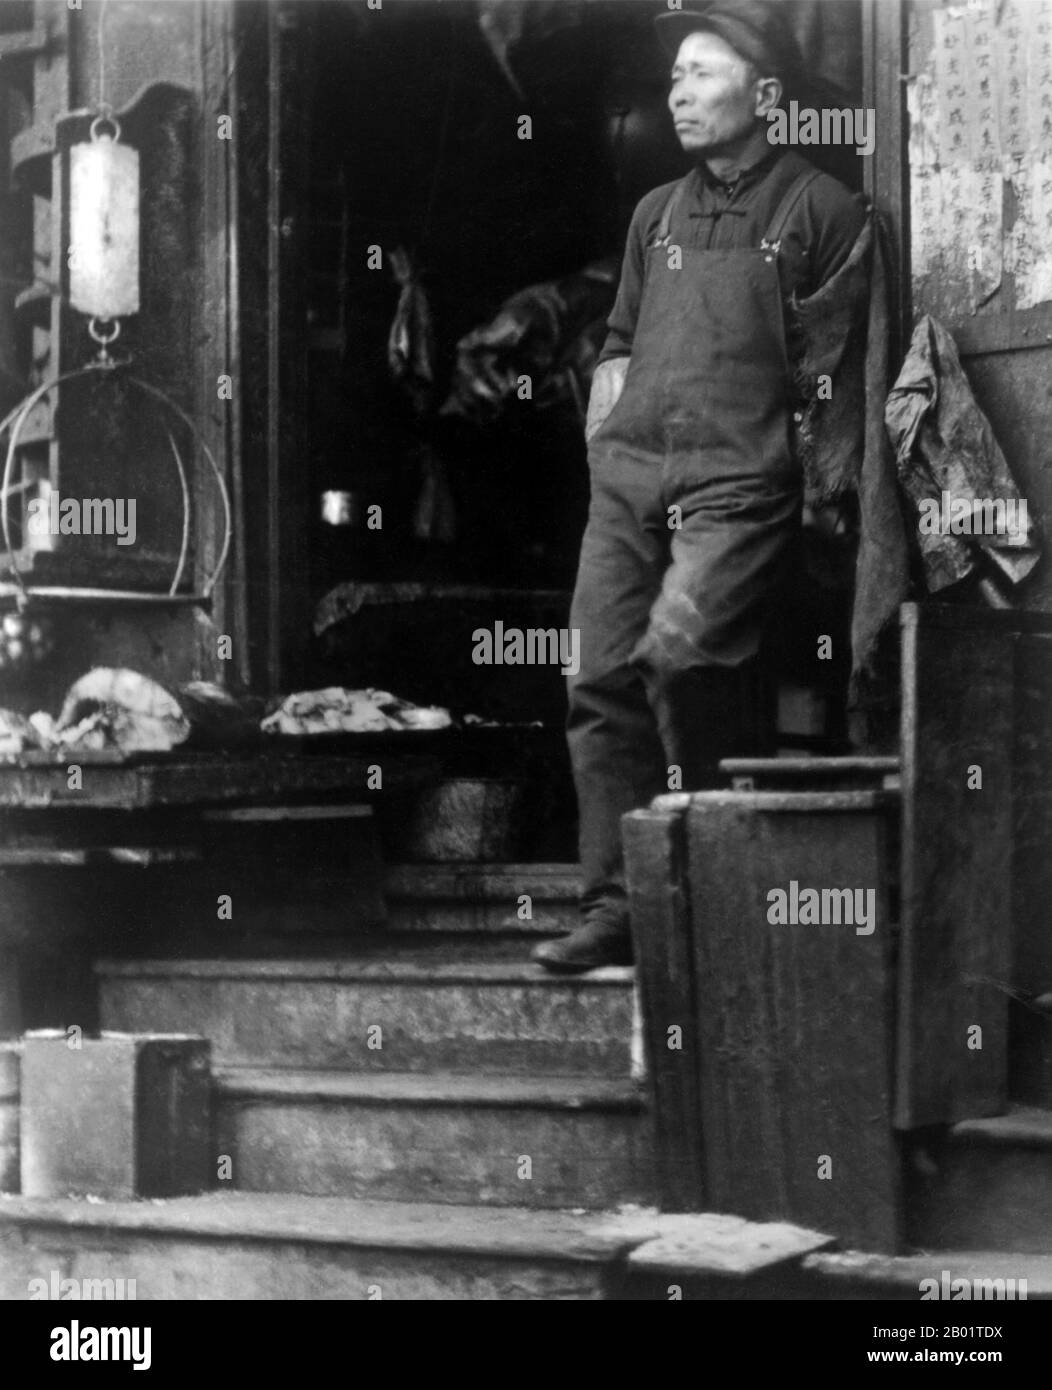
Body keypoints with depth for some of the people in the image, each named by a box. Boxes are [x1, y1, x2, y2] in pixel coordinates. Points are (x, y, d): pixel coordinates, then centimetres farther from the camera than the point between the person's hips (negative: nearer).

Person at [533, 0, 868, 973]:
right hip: (628, 473, 6)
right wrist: (600, 447, 14)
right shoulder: (657, 214, 22)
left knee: (680, 651, -23)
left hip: (740, 480, -6)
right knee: (603, 681, -2)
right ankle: (616, 909, 4)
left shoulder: (822, 210, 3)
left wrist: (819, 482, -8)